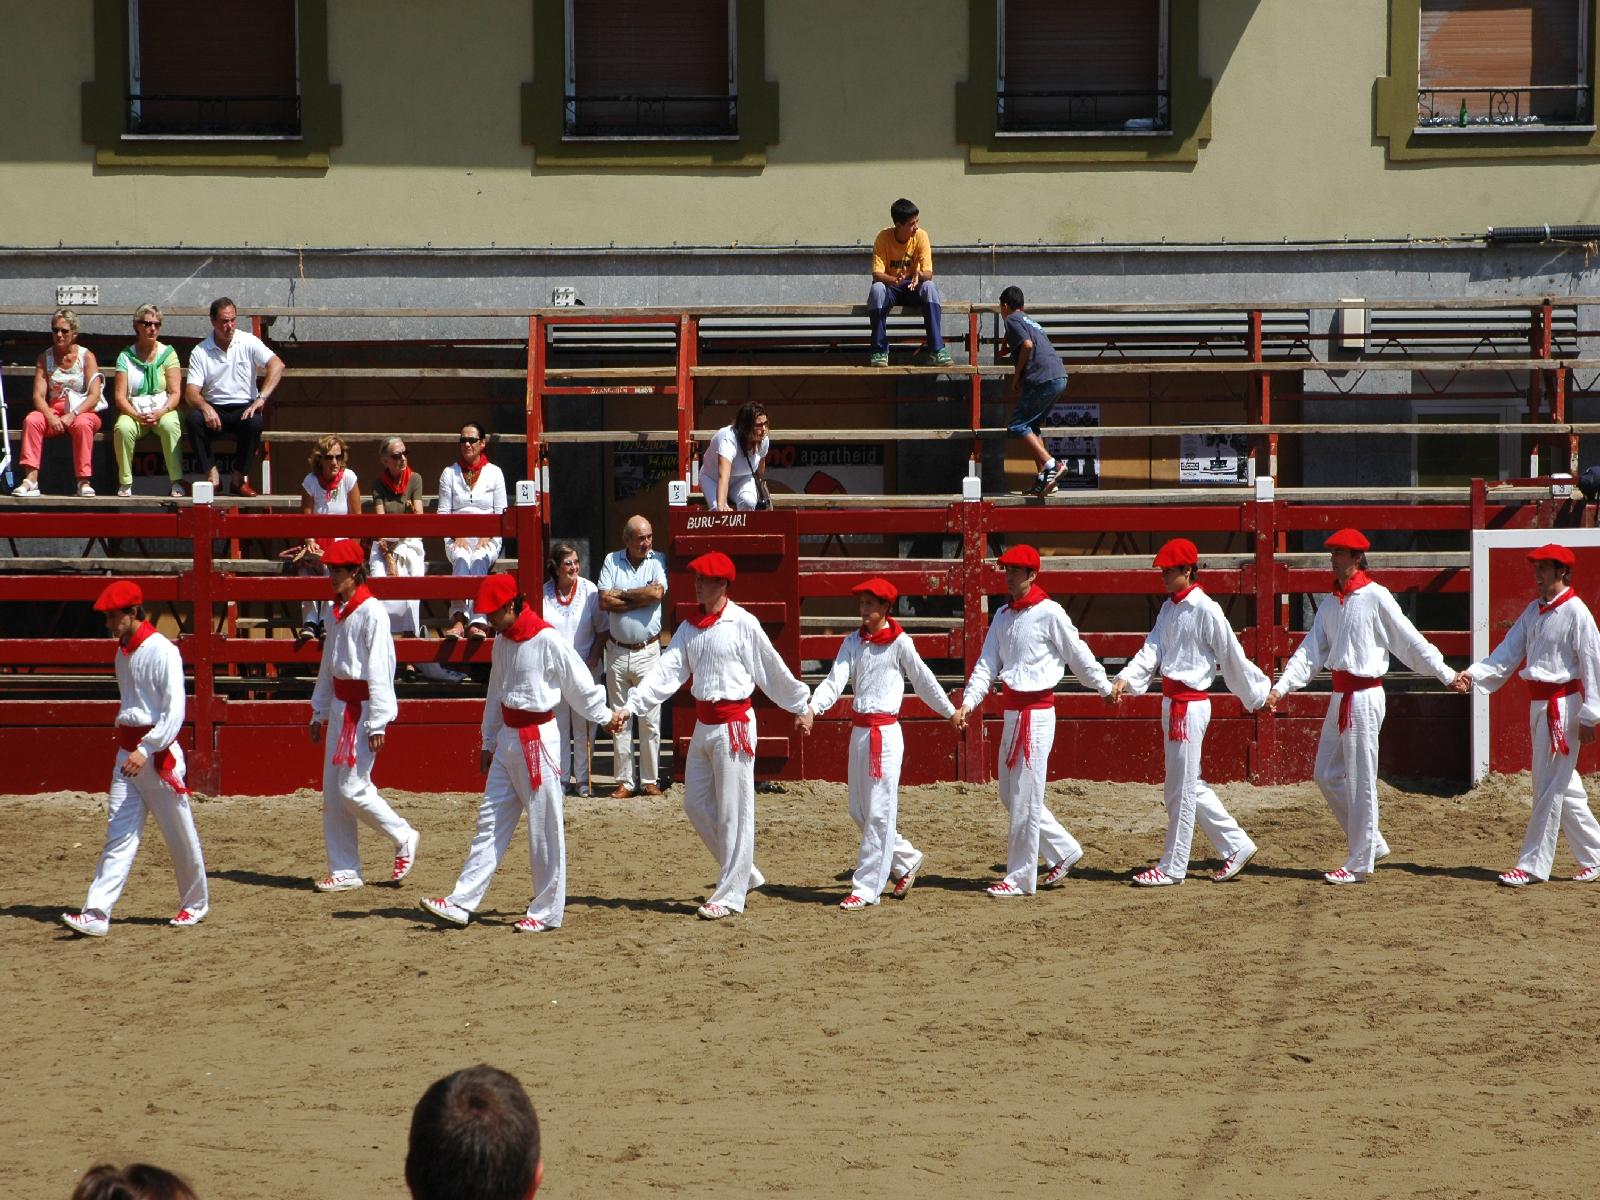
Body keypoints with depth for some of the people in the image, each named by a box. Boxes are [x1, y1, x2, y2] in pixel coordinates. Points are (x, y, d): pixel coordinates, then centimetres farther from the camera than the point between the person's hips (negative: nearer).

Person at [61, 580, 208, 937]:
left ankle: (195, 904, 24)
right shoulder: (122, 652, 12)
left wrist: (146, 750, -28)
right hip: (127, 752, 7)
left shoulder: (163, 652, -14)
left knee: (180, 833, 6)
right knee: (119, 834, -1)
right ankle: (97, 914, -10)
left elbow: (175, 712, -20)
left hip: (158, 752, -7)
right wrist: (128, 748, 18)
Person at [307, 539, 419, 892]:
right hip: (340, 707, 9)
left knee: (352, 788, -11)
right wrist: (319, 713, 22)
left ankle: (404, 839, 10)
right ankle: (344, 872, 13)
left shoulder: (371, 613, -14)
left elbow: (380, 669, -17)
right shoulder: (338, 611, 13)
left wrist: (377, 724, -20)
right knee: (332, 793, 7)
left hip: (364, 708, -9)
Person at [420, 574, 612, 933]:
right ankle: (462, 902, 5)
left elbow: (580, 685, -7)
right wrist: (488, 742, 21)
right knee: (491, 820, 6)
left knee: (545, 826, 0)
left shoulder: (548, 640, -15)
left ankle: (547, 911, 7)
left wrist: (607, 718, 3)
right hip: (507, 738, 8)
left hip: (538, 738, -8)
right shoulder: (502, 641, 10)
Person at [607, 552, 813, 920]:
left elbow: (772, 669, -1)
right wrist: (630, 707, -7)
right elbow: (667, 672, 3)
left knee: (733, 810, -3)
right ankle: (743, 871, 25)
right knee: (696, 804, 11)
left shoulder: (743, 624, -9)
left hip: (734, 723, -7)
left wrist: (801, 705, 7)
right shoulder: (689, 627, 8)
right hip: (703, 722, 7)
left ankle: (730, 894, 2)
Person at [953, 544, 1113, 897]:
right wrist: (967, 704, -4)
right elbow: (986, 665, 7)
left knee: (1026, 797, -5)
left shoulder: (1049, 613, -11)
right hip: (1011, 710, 8)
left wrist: (1106, 689, 6)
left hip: (1038, 712, -8)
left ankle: (1020, 878, 2)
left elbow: (1079, 655, -3)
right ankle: (1063, 850, 27)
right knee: (1010, 795, 14)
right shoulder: (1002, 616, 10)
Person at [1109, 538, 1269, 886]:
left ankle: (1172, 868, 6)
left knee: (1181, 788, -1)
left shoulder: (1205, 609, -13)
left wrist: (1256, 694, -2)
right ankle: (1236, 845, 22)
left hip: (1191, 704, -9)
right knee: (1189, 785, 14)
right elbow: (1152, 651, 4)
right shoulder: (1169, 608, 12)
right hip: (1171, 702, 9)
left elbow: (1232, 656, -8)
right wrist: (1125, 680, -12)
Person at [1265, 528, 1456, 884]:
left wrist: (1445, 674, -4)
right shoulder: (1330, 603, 11)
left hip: (1365, 695, -8)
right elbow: (1310, 652, 9)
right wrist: (1281, 687, -1)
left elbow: (1410, 640, -6)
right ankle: (1372, 844, 23)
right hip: (1340, 695, 8)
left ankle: (1360, 864, 5)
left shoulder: (1375, 597, -10)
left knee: (1360, 781, -3)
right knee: (1326, 775, 12)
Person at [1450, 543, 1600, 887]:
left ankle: (1533, 865, -1)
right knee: (1564, 786, 14)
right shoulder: (1534, 610, 11)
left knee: (1550, 786, -4)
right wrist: (1472, 675, -7)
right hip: (1538, 703, 8)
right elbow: (1508, 653, 8)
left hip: (1563, 704, -8)